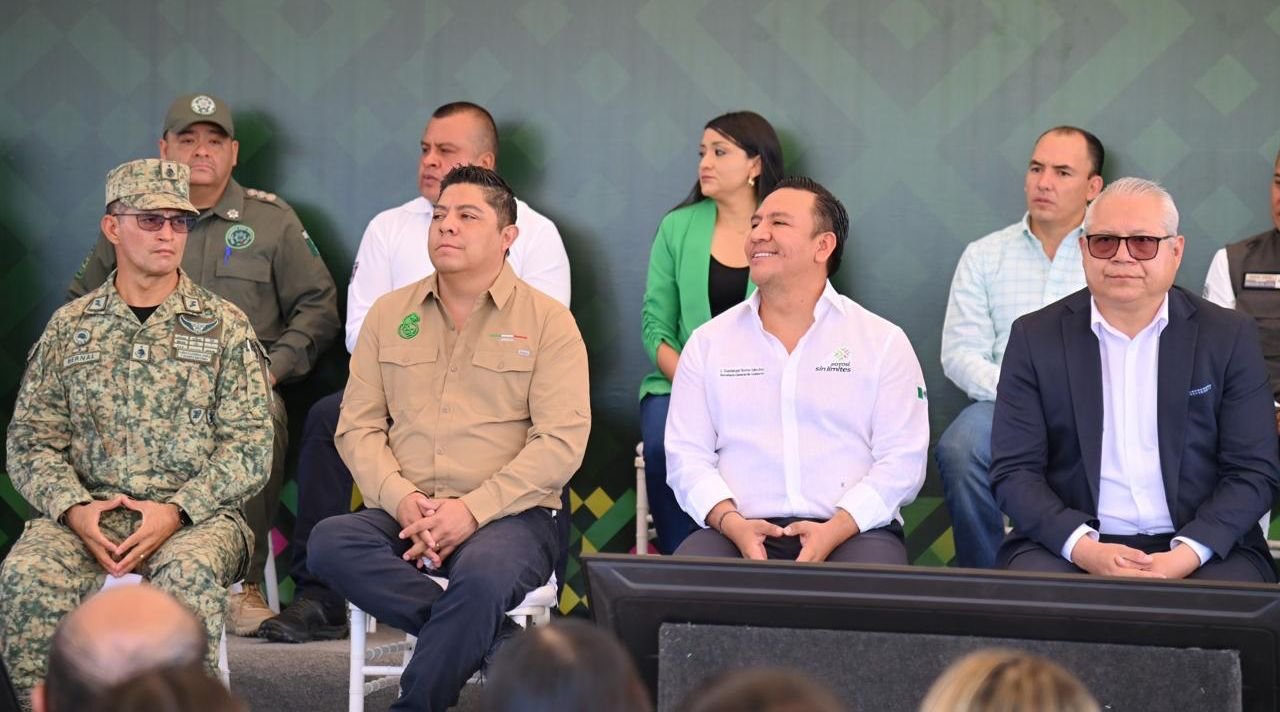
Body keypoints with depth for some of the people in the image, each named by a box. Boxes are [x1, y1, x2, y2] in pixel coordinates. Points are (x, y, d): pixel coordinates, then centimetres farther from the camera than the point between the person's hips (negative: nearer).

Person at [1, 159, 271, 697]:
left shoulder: (224, 326, 8)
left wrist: (175, 511, -13)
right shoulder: (70, 328, 13)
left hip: (193, 516, -2)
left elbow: (249, 446, 0)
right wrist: (74, 508, -11)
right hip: (87, 516, 2)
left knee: (192, 572, -36)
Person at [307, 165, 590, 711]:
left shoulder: (548, 321, 4)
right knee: (329, 542, -29)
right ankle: (492, 640, -22)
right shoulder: (389, 315, 16)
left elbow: (562, 440, -6)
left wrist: (473, 509, -16)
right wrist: (401, 499, -11)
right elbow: (358, 426, 10)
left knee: (485, 574, -38)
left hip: (507, 516, -4)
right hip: (402, 513, 4)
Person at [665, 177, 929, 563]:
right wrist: (733, 524, -11)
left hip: (853, 530, -1)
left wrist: (834, 530, -14)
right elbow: (686, 455, 9)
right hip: (740, 529, 1)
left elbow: (901, 461, 2)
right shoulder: (708, 342, 15)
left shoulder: (883, 342, 10)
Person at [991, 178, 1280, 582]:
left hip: (1202, 548, 1)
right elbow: (1014, 471, 1)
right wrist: (1083, 548, -17)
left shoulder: (1230, 337, 5)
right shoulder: (1035, 338, 5)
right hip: (1066, 544, 0)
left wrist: (1186, 555, -15)